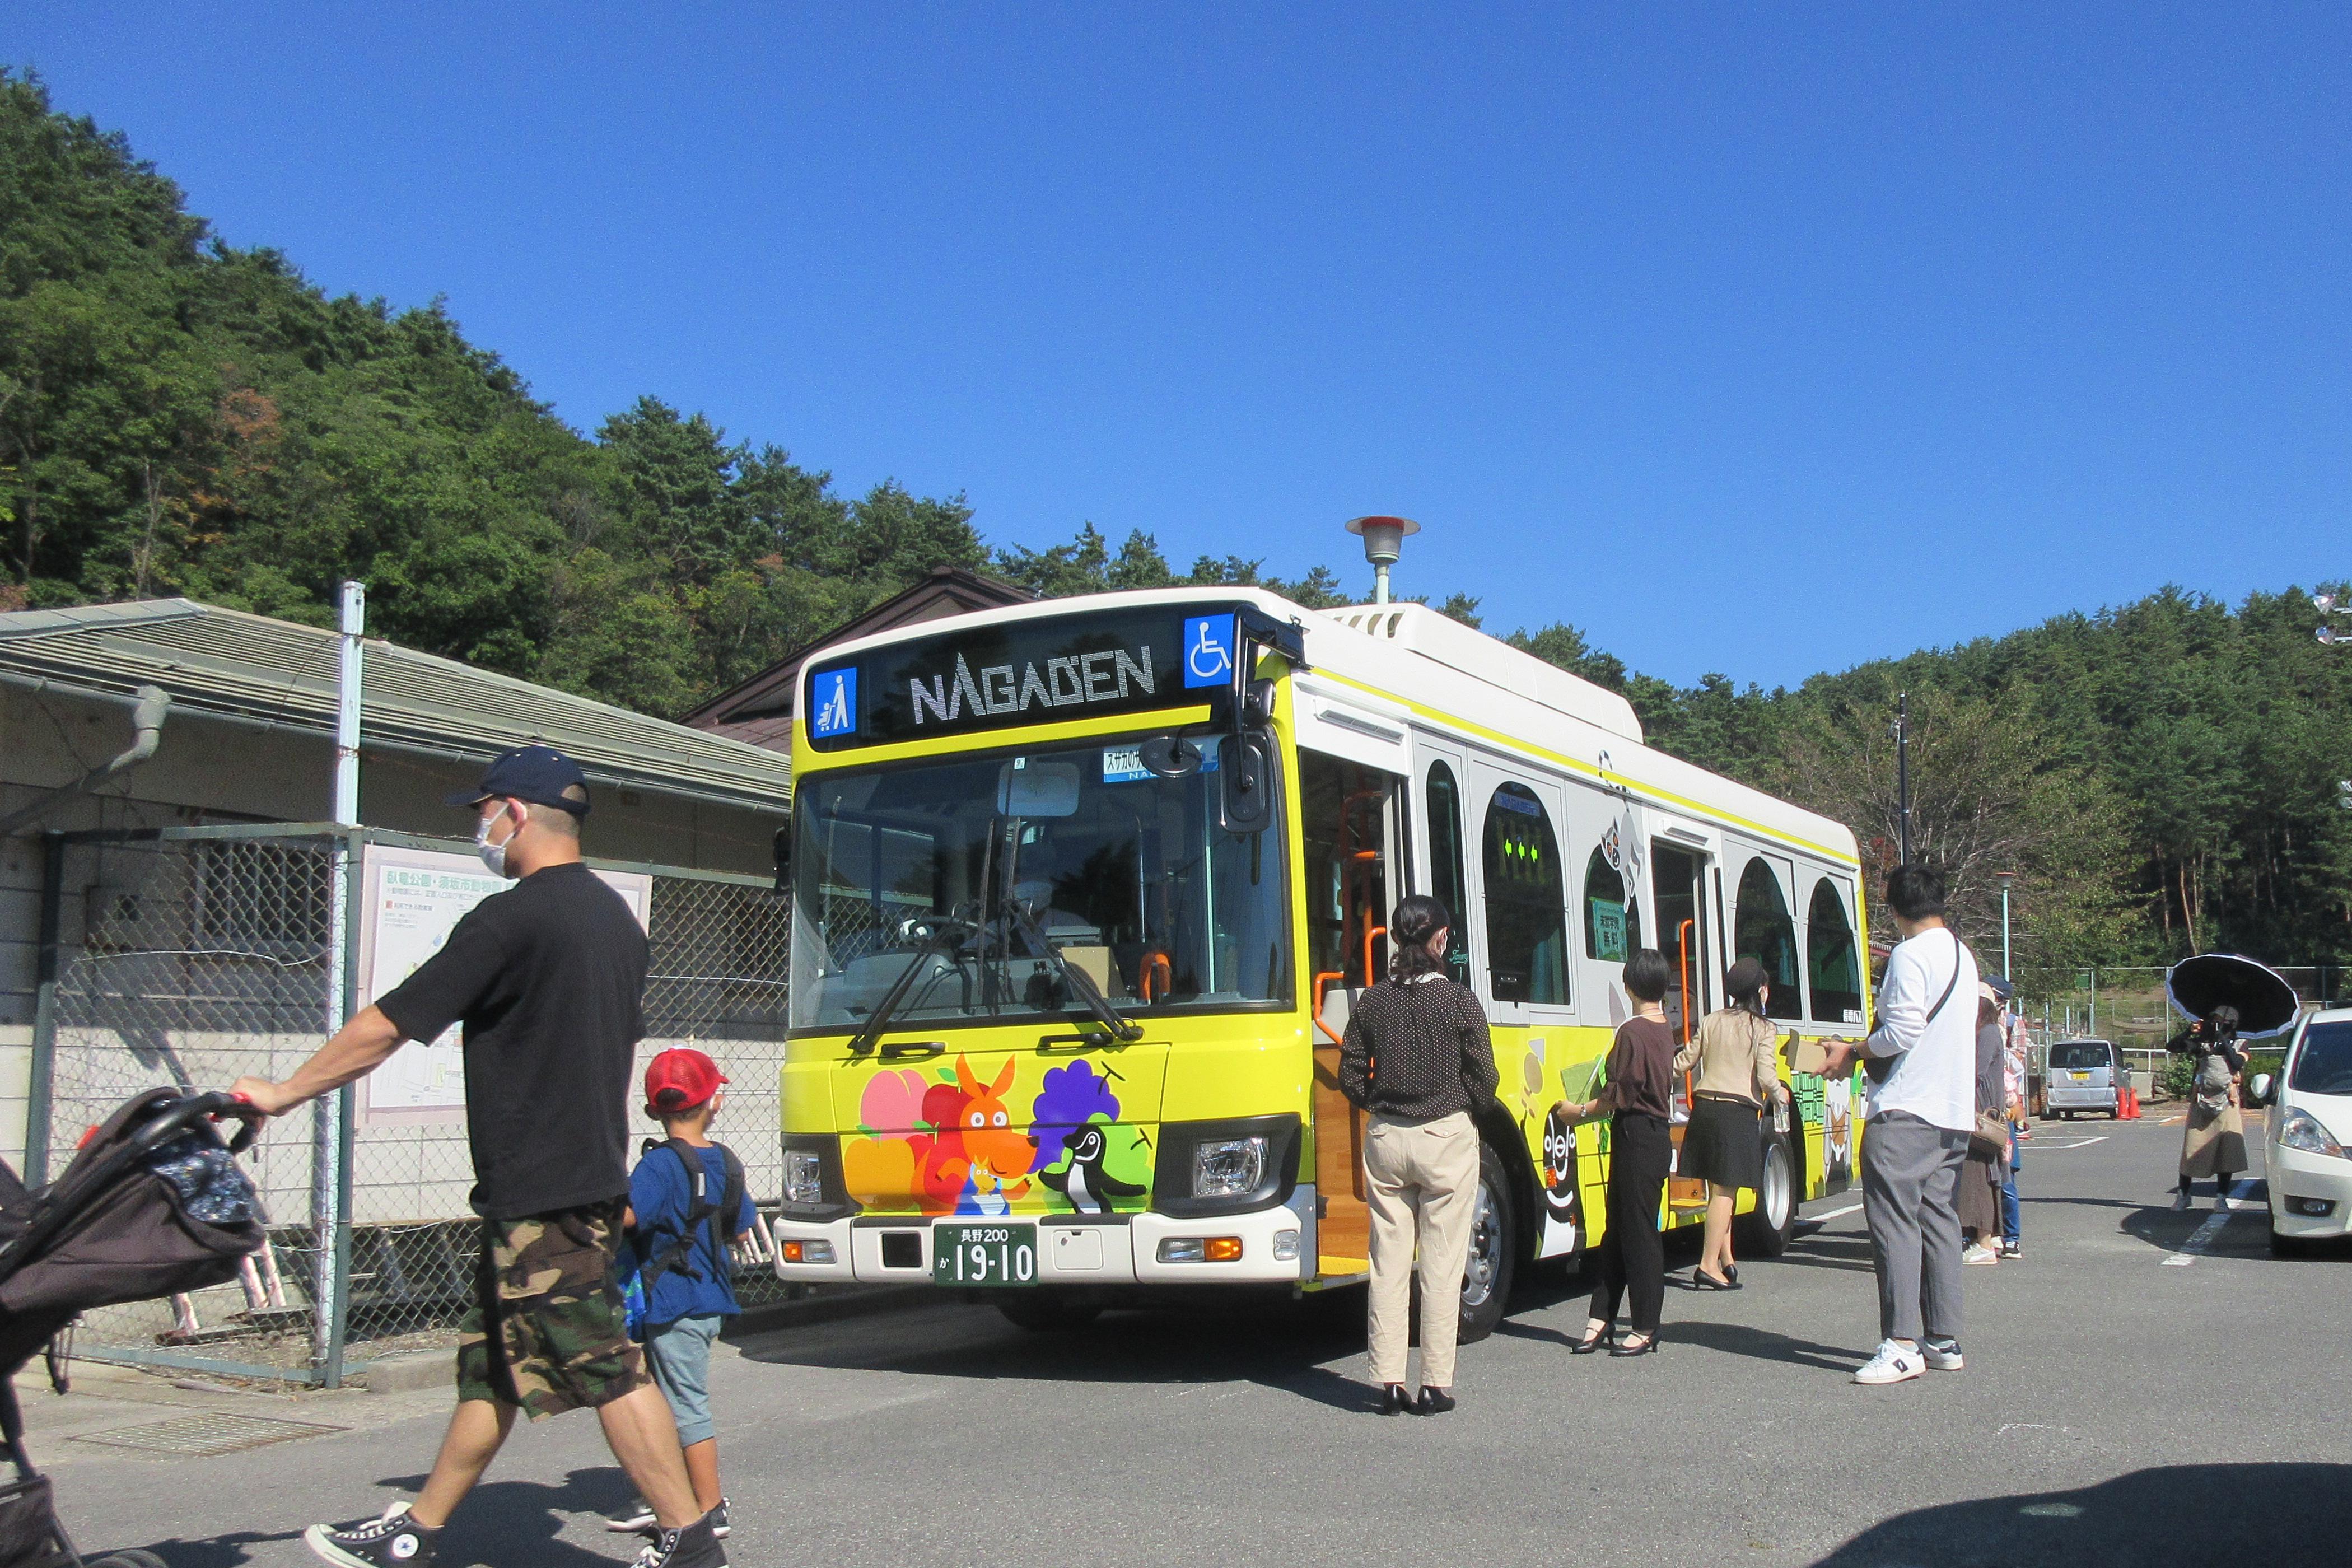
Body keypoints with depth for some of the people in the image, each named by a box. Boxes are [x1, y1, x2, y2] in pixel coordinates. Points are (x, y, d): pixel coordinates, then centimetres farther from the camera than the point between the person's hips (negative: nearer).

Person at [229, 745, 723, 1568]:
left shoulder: (510, 920, -15)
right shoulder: (615, 917, 14)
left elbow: (387, 1024, -11)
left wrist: (284, 1093, 2)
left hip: (538, 1192, -9)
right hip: (592, 1179, 9)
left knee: (605, 1368, -4)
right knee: (489, 1368, 15)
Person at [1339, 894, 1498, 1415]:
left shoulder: (1372, 1002, 1)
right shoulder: (1459, 1001, -7)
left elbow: (1351, 1077, 3)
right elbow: (1483, 1080, -6)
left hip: (1384, 1139, 3)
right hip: (1446, 1138, -3)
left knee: (1388, 1262, 8)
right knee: (1442, 1265, 3)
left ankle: (1389, 1382, 9)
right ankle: (1436, 1386, 6)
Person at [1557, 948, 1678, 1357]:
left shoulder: (1631, 1032, -16)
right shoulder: (1663, 1030, 10)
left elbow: (1621, 1097, -17)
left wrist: (1580, 1111, -3)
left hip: (1635, 1137, -9)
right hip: (1658, 1135, 9)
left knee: (1638, 1234, -2)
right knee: (1617, 1229, 12)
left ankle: (1646, 1329, 5)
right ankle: (1602, 1318, 16)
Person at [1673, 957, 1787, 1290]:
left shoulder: (1712, 1021, 10)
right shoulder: (1764, 1029, -2)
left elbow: (1685, 1061, 11)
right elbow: (1766, 1076, -11)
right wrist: (1780, 1095, 9)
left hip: (1705, 1107, 5)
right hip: (1739, 1112, -5)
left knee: (1717, 1188, 13)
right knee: (1725, 1190, -3)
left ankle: (1726, 1261, 20)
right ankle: (1708, 1266, -7)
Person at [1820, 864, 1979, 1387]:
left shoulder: (1911, 955, -11)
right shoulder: (1963, 956, 16)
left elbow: (1902, 1031, -18)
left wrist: (1852, 1052, -4)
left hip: (1905, 1110, -9)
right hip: (1954, 1111, 9)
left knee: (1893, 1219, -9)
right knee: (1938, 1217, 11)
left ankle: (1902, 1344, -12)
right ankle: (1944, 1340, 13)